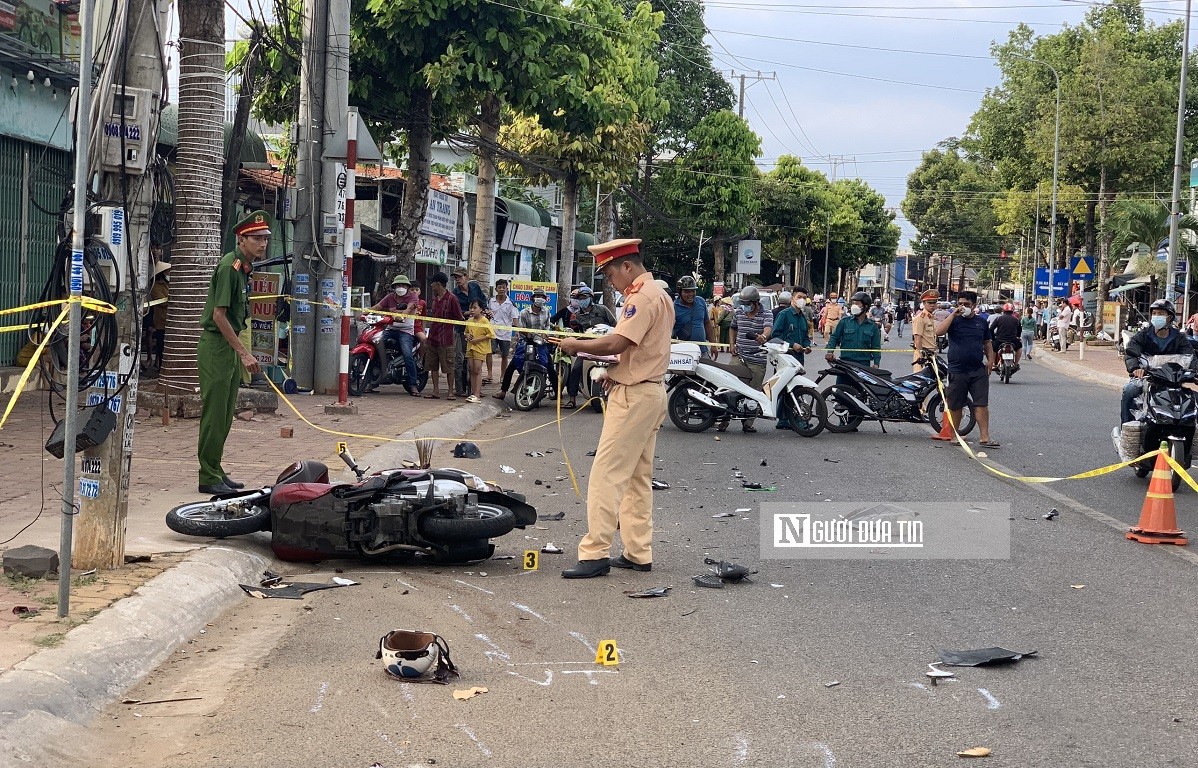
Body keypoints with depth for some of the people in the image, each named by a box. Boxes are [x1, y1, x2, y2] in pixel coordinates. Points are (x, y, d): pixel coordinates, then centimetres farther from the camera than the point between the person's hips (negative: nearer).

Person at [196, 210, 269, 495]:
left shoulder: (244, 266, 14)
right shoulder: (229, 266, -16)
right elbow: (219, 315, -20)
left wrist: (240, 352, 19)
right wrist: (244, 353, -21)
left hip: (230, 347, 10)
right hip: (215, 345, -10)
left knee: (225, 415, 13)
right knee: (214, 413, -7)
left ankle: (215, 470, 20)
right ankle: (209, 477, -3)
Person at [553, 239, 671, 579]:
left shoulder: (642, 296, -16)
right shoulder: (659, 294, 17)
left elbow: (617, 343, -25)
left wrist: (576, 345, -12)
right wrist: (616, 371, 8)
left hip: (634, 395, -11)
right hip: (651, 390, 11)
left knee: (607, 475, -11)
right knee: (638, 478, 13)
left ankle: (595, 553, -12)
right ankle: (638, 553, 16)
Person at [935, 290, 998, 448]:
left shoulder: (981, 322, 13)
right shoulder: (953, 320, 3)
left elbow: (987, 343, 20)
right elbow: (939, 332, -15)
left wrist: (990, 359, 4)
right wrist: (954, 314, -15)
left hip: (978, 371, 2)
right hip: (957, 371, -1)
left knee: (981, 404, -5)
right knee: (955, 406, 6)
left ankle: (984, 438, -6)